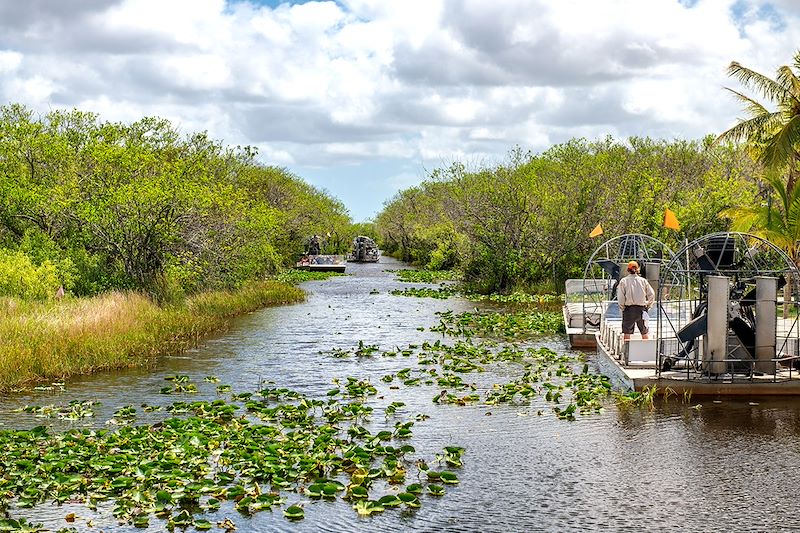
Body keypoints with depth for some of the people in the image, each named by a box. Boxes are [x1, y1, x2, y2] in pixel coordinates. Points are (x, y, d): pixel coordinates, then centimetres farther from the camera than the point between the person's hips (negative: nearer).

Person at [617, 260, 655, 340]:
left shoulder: (623, 281, -3)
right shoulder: (643, 281, 3)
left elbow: (620, 297, -9)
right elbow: (651, 294, 3)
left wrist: (622, 308, 1)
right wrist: (647, 306, 12)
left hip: (629, 309, -2)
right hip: (641, 309, 2)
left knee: (627, 333, 4)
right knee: (644, 332, 11)